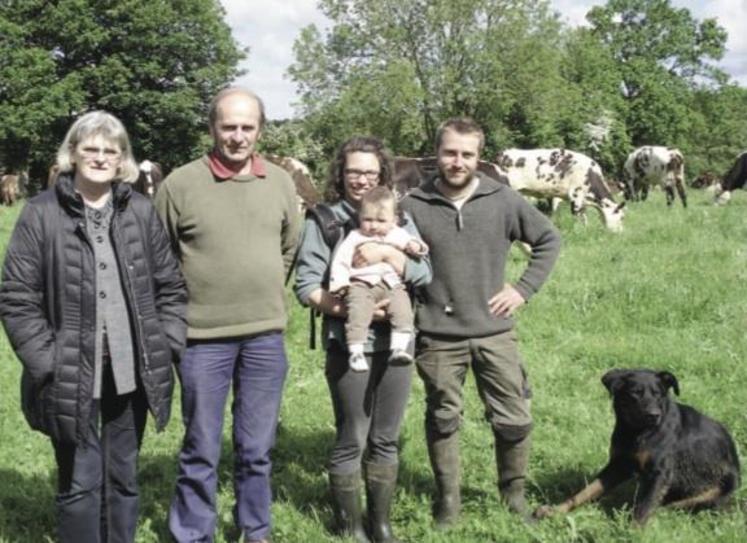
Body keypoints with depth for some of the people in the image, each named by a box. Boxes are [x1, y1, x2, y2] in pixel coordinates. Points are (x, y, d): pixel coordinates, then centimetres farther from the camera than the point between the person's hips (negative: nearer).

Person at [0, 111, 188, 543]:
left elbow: (171, 286, 9)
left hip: (132, 372, 3)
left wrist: (167, 346, 0)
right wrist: (45, 361, -12)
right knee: (80, 482, 5)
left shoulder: (142, 211, 3)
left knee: (124, 477, 16)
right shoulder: (42, 214, -6)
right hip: (72, 377, -3)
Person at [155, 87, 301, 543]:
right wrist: (187, 305, 1)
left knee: (257, 449, 14)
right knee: (201, 452, 8)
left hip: (266, 335, 3)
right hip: (203, 337, -3)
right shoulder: (181, 184, -8)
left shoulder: (281, 182, 3)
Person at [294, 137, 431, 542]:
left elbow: (424, 274, -1)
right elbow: (306, 286, -8)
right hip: (348, 346, -4)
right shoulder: (324, 221, -2)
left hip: (396, 342, 4)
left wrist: (386, 252, -17)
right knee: (351, 440, 4)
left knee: (386, 440, 12)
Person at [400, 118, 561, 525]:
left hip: (494, 332, 1)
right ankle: (447, 499, 28)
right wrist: (409, 307, -5)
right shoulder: (413, 206, -5)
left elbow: (548, 239, 10)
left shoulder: (502, 200, -2)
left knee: (514, 420, 6)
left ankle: (513, 494, 27)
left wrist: (524, 288, 1)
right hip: (437, 337, -1)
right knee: (442, 420, 11)